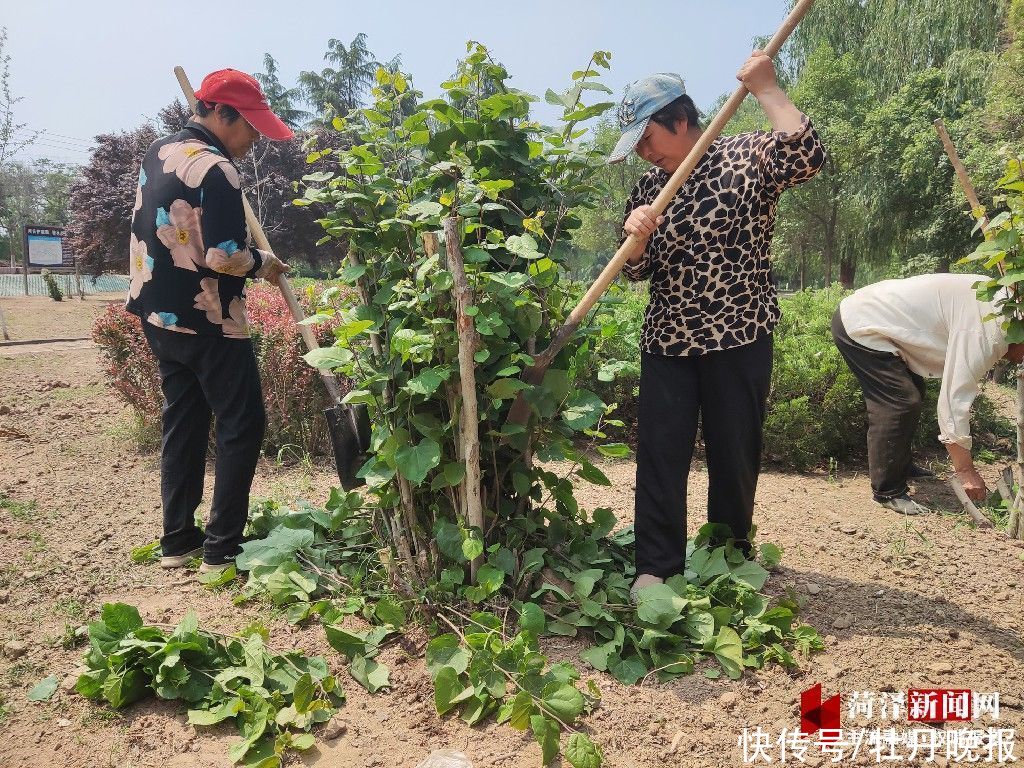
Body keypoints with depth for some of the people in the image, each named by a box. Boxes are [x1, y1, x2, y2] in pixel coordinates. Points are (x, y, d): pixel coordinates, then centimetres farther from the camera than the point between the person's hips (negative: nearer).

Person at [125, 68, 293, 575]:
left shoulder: (158, 153, 10)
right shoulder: (216, 171, -18)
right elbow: (224, 257, -23)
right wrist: (261, 264, -6)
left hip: (159, 315, 9)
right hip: (209, 324, -8)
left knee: (182, 424, 14)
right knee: (242, 425, 1)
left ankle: (178, 540, 20)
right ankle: (221, 547, 4)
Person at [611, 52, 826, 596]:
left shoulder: (748, 157, -5)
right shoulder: (647, 189, 6)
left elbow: (808, 156, -25)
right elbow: (638, 273, 5)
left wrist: (764, 88, -21)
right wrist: (636, 236, -16)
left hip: (739, 338, -3)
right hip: (667, 342, 4)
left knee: (735, 454, 8)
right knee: (659, 454, 1)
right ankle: (657, 565, 12)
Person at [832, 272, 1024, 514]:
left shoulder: (1000, 298, 7)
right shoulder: (984, 334, -22)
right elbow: (954, 398, -23)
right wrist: (965, 470, -17)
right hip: (859, 327, -11)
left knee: (913, 392, 16)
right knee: (901, 403, -14)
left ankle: (900, 467, 31)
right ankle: (888, 491, -3)